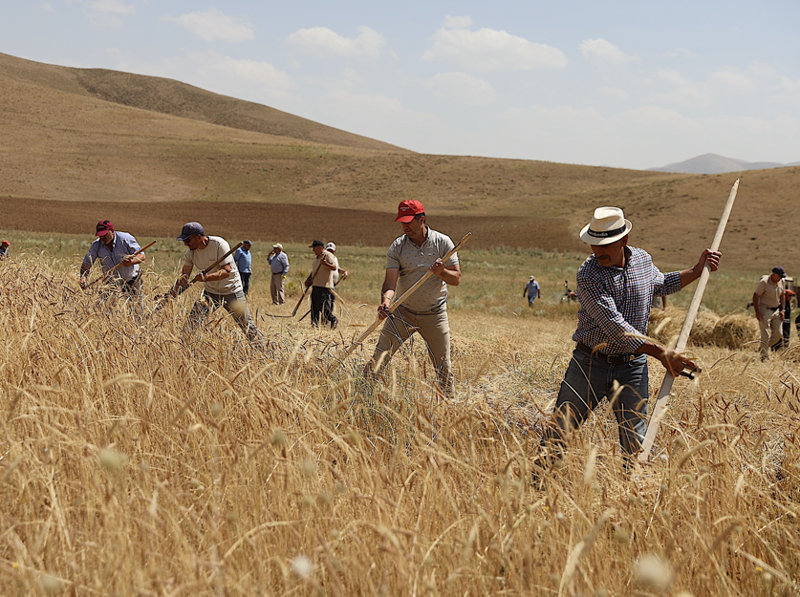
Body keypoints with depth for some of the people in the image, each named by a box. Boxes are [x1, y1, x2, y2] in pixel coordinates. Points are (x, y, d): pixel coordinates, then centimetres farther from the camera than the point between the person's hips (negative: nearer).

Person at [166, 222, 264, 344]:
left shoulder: (219, 244, -23)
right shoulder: (191, 251, -6)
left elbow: (226, 271, -29)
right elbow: (185, 276, -5)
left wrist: (206, 277, -44)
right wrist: (174, 290, -22)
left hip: (231, 291, -4)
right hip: (210, 292, 5)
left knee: (246, 324, -2)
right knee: (193, 321, -10)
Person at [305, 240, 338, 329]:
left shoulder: (328, 256, -8)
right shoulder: (317, 257, 21)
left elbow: (334, 267, -22)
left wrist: (326, 264, -39)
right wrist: (309, 279, 16)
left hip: (324, 286, -9)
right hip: (316, 285, 9)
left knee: (323, 306, -13)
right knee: (314, 306, 7)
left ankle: (333, 320, 1)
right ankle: (315, 323, 11)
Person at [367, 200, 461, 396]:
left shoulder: (443, 242, -4)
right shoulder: (397, 247, -5)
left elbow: (456, 279, -5)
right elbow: (390, 281, -13)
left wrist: (441, 272, -26)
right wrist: (386, 300, -34)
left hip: (435, 314, 0)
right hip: (403, 313, 0)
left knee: (443, 367, 1)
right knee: (378, 359, -9)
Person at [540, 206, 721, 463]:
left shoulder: (643, 260, 1)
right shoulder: (588, 275, -18)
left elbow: (661, 283, 27)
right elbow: (615, 328, -26)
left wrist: (697, 271, 16)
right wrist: (661, 352, -29)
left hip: (631, 367, 4)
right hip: (589, 364, -3)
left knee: (635, 443, 4)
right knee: (559, 431, 4)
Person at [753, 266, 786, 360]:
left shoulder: (781, 282, 2)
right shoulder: (764, 282, -17)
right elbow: (755, 297, -14)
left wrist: (782, 310, 7)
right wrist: (757, 312, -18)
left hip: (776, 310, 6)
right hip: (765, 310, -6)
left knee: (778, 334, 2)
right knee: (766, 335, -8)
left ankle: (763, 348, 21)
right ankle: (764, 357, -2)